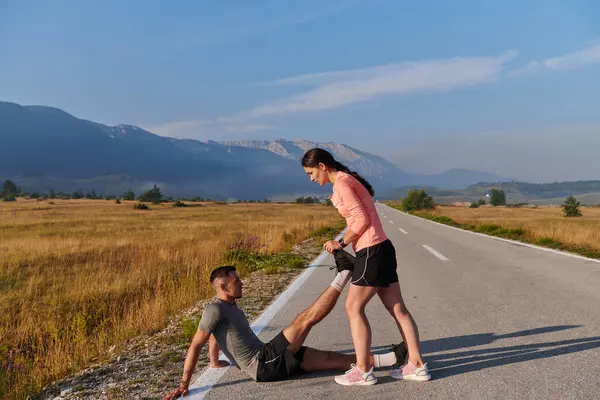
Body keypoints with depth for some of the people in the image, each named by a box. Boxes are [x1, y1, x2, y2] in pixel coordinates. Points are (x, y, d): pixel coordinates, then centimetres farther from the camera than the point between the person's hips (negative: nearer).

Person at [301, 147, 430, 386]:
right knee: (397, 308, 9)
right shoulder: (348, 180, 18)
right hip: (381, 249, 10)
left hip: (372, 251, -10)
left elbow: (362, 220, -16)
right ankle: (417, 365, 13)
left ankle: (363, 370, 0)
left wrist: (341, 243, -8)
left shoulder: (342, 183, -11)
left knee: (353, 307, -3)